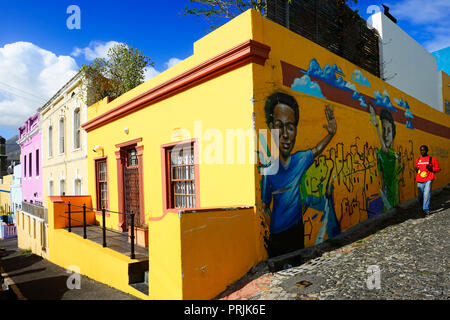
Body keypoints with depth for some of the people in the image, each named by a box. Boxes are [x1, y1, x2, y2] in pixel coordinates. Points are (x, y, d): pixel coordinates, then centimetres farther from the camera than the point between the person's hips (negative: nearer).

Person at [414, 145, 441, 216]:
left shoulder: (432, 159, 2)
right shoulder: (417, 160, 13)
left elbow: (438, 169, 6)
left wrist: (431, 168, -13)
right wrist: (416, 169, 3)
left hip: (428, 180, -4)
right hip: (420, 181, 4)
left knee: (426, 194, -15)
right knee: (420, 196, 6)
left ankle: (426, 210, -9)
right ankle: (422, 208, 26)